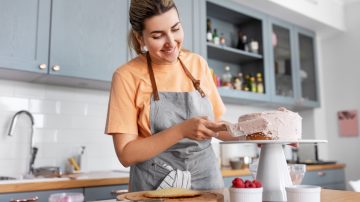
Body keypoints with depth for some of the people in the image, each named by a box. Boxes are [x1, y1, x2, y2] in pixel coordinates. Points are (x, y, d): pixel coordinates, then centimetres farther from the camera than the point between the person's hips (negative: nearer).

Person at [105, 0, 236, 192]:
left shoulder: (198, 64, 0)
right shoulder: (127, 76, -12)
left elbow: (215, 125, 9)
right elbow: (126, 154, -14)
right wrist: (182, 130, -25)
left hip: (207, 178, 4)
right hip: (155, 185, -3)